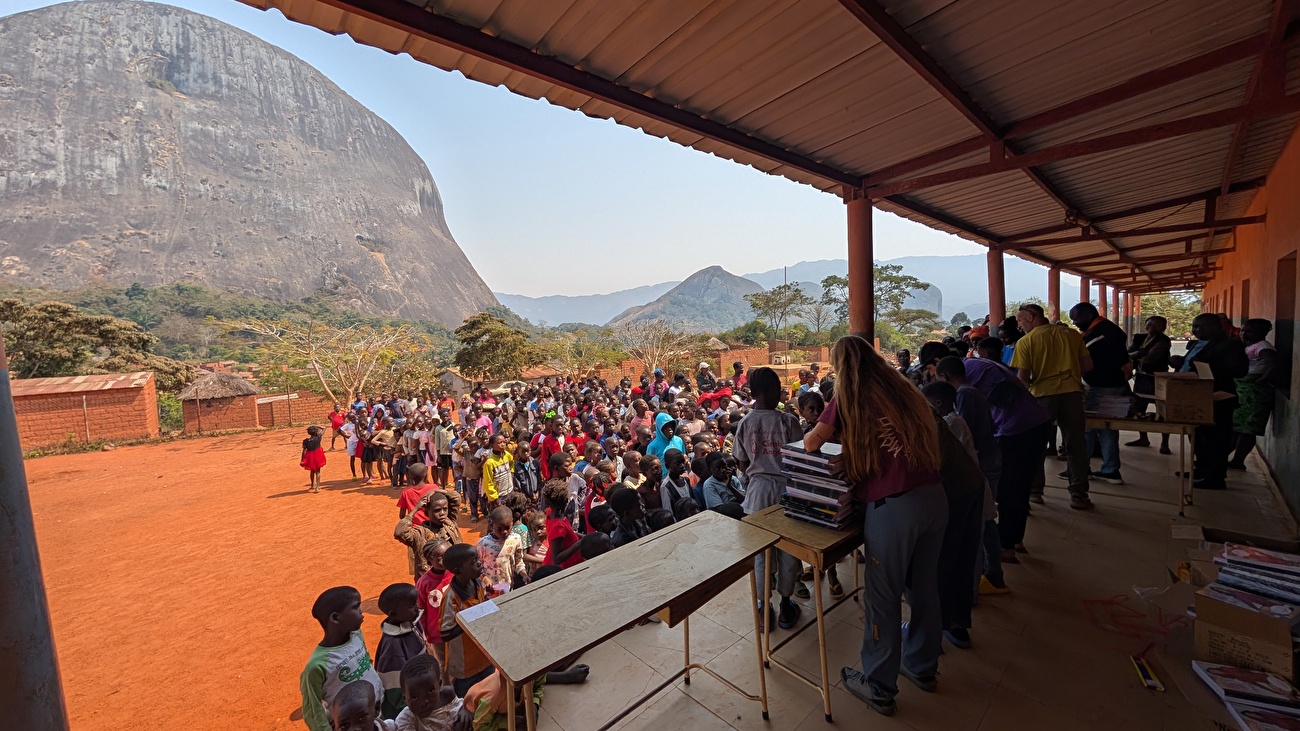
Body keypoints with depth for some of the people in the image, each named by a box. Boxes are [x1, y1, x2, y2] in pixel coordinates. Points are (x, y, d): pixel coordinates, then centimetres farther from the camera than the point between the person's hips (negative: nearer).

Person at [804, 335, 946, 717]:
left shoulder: (849, 397, -5)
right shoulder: (902, 388, 11)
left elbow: (812, 442, -2)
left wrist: (812, 435, 22)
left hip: (892, 507, -6)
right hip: (934, 495, 7)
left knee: (883, 598, 9)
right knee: (924, 588, 22)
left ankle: (879, 688, 25)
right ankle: (922, 667, 43)